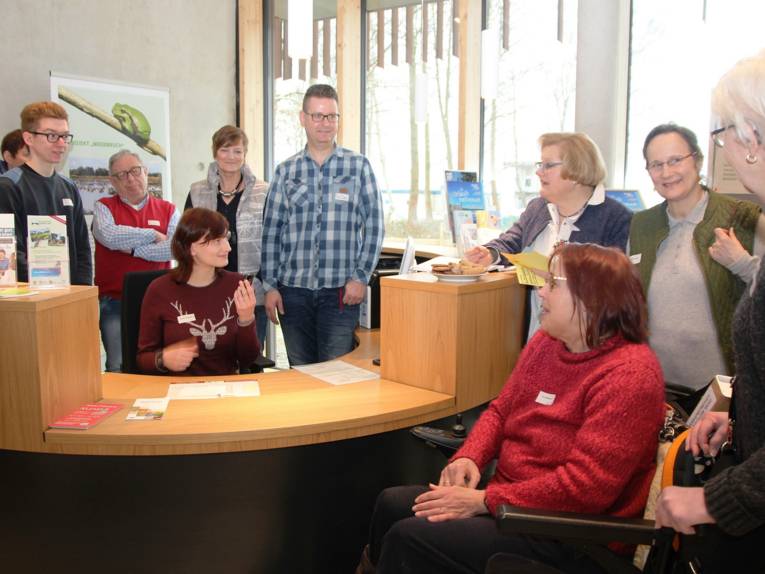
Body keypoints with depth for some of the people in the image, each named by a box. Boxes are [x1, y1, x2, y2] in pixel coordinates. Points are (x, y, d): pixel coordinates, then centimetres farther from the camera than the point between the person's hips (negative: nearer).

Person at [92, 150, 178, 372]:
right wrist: (153, 235, -5)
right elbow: (109, 236, -14)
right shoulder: (104, 207, 8)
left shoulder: (168, 210, 10)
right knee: (119, 368, -11)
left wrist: (132, 248, -8)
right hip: (115, 300, -1)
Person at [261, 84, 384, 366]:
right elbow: (272, 231, 7)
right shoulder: (286, 171, 7)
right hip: (293, 290, 2)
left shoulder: (358, 166, 3)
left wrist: (361, 277, -6)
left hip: (340, 291, -2)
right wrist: (270, 285, 2)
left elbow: (374, 224, 1)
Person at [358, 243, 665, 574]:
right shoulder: (545, 342, 6)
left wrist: (484, 501, -22)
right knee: (391, 504, 3)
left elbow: (584, 486, -25)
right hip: (512, 498, 8)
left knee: (408, 538, -15)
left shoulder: (629, 375, -20)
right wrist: (469, 457, -7)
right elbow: (501, 411, 14)